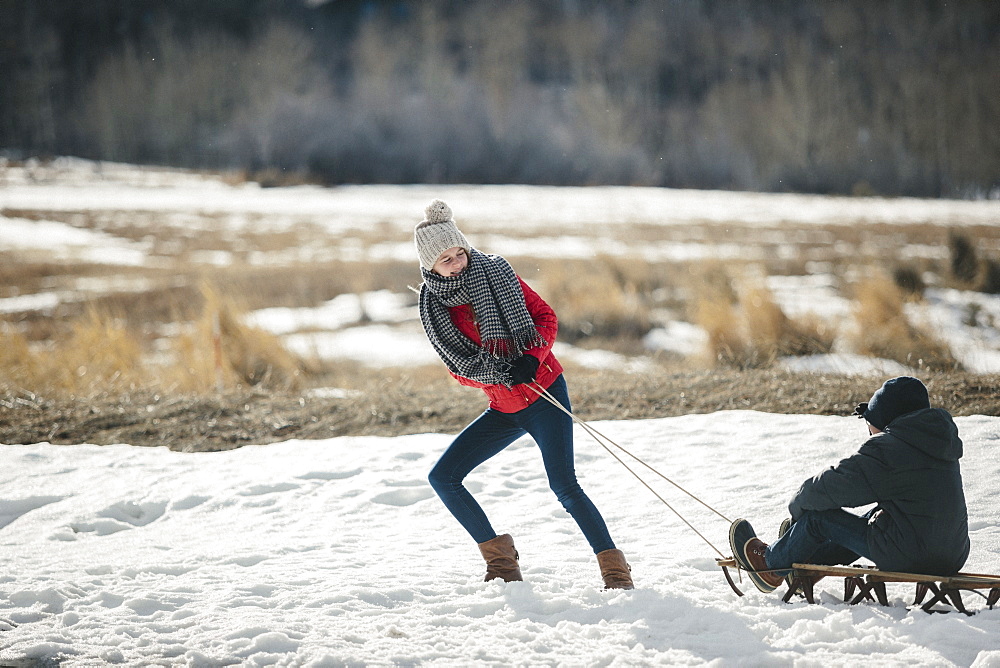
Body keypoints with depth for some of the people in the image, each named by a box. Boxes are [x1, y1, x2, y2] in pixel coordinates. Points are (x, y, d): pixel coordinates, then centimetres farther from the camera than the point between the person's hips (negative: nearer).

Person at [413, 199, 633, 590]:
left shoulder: (494, 272, -8)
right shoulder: (433, 307, 0)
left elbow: (546, 317, -3)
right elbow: (459, 368, -1)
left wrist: (531, 358, -21)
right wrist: (496, 370, -21)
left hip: (544, 393, -5)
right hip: (503, 409, 5)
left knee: (563, 485, -17)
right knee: (443, 478, -2)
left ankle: (616, 571, -9)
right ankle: (502, 562, 8)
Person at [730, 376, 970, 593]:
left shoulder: (885, 449, -14)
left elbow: (827, 488, -8)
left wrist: (797, 506, 10)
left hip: (907, 558, -8)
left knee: (817, 516, 7)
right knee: (875, 515, 33)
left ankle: (772, 563, 33)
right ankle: (808, 563, 46)